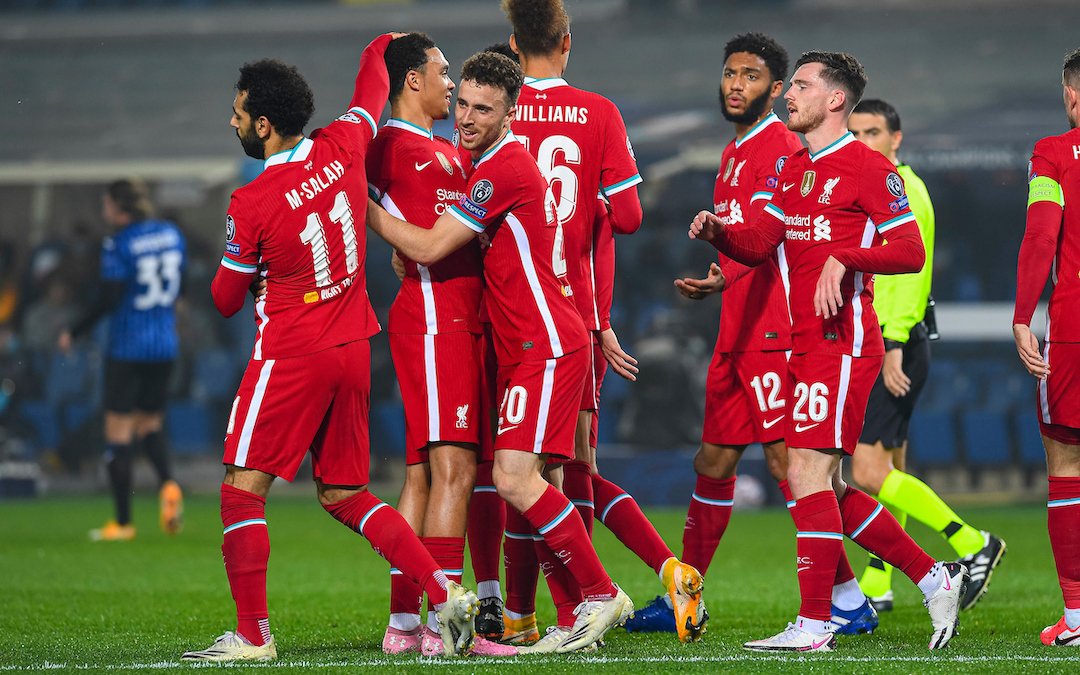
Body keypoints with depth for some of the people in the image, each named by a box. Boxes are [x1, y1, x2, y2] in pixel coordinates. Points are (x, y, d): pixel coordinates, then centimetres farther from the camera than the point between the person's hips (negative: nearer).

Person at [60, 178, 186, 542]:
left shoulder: (119, 243, -13)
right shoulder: (173, 234, 5)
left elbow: (110, 299, -16)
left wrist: (74, 332, -6)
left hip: (127, 346, -6)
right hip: (165, 346, 6)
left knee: (118, 430, 2)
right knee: (150, 423, 18)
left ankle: (122, 522, 2)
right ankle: (168, 483, -11)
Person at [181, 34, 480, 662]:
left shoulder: (251, 204, -16)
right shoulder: (342, 147, -1)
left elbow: (227, 300, -3)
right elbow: (373, 79, 22)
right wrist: (384, 47, 43)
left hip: (292, 353, -7)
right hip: (353, 348, 7)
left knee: (244, 490, 0)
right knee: (346, 495, 13)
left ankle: (253, 634, -4)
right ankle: (446, 592, 2)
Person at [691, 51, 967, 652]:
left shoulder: (869, 168, -7)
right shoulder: (794, 170, 19)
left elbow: (911, 251, -12)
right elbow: (761, 242, 16)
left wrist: (843, 258, -24)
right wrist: (719, 232, -3)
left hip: (843, 342, -9)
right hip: (808, 346, 9)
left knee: (808, 472, -13)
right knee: (829, 489, 10)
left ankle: (814, 625, -11)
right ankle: (935, 579, 19)